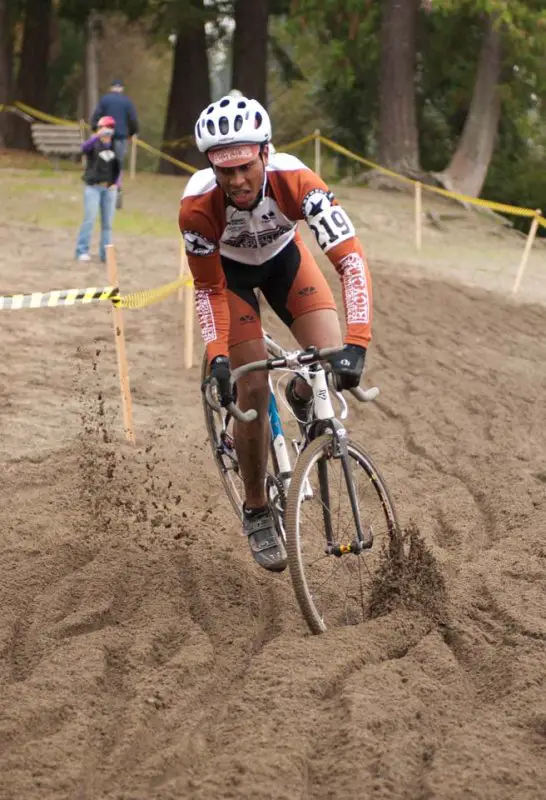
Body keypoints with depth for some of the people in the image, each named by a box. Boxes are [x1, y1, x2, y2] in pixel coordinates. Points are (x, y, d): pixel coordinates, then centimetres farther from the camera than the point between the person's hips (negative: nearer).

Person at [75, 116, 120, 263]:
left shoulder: (114, 146, 8)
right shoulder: (94, 144, -5)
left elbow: (118, 168, 14)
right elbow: (84, 147, -29)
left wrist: (116, 183, 0)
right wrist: (98, 135, -42)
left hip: (109, 188, 4)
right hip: (93, 187, -4)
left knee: (107, 222, 5)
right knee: (89, 220, -10)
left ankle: (105, 254, 11)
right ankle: (82, 251, -5)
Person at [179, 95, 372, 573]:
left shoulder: (295, 181, -38)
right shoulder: (198, 205, -36)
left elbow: (352, 260, -41)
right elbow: (209, 289, -21)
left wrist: (356, 342, -51)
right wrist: (217, 354, -36)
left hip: (284, 256, 1)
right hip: (229, 269, -1)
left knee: (335, 361, -19)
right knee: (252, 392, -11)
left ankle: (302, 399, 18)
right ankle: (256, 513, 7)